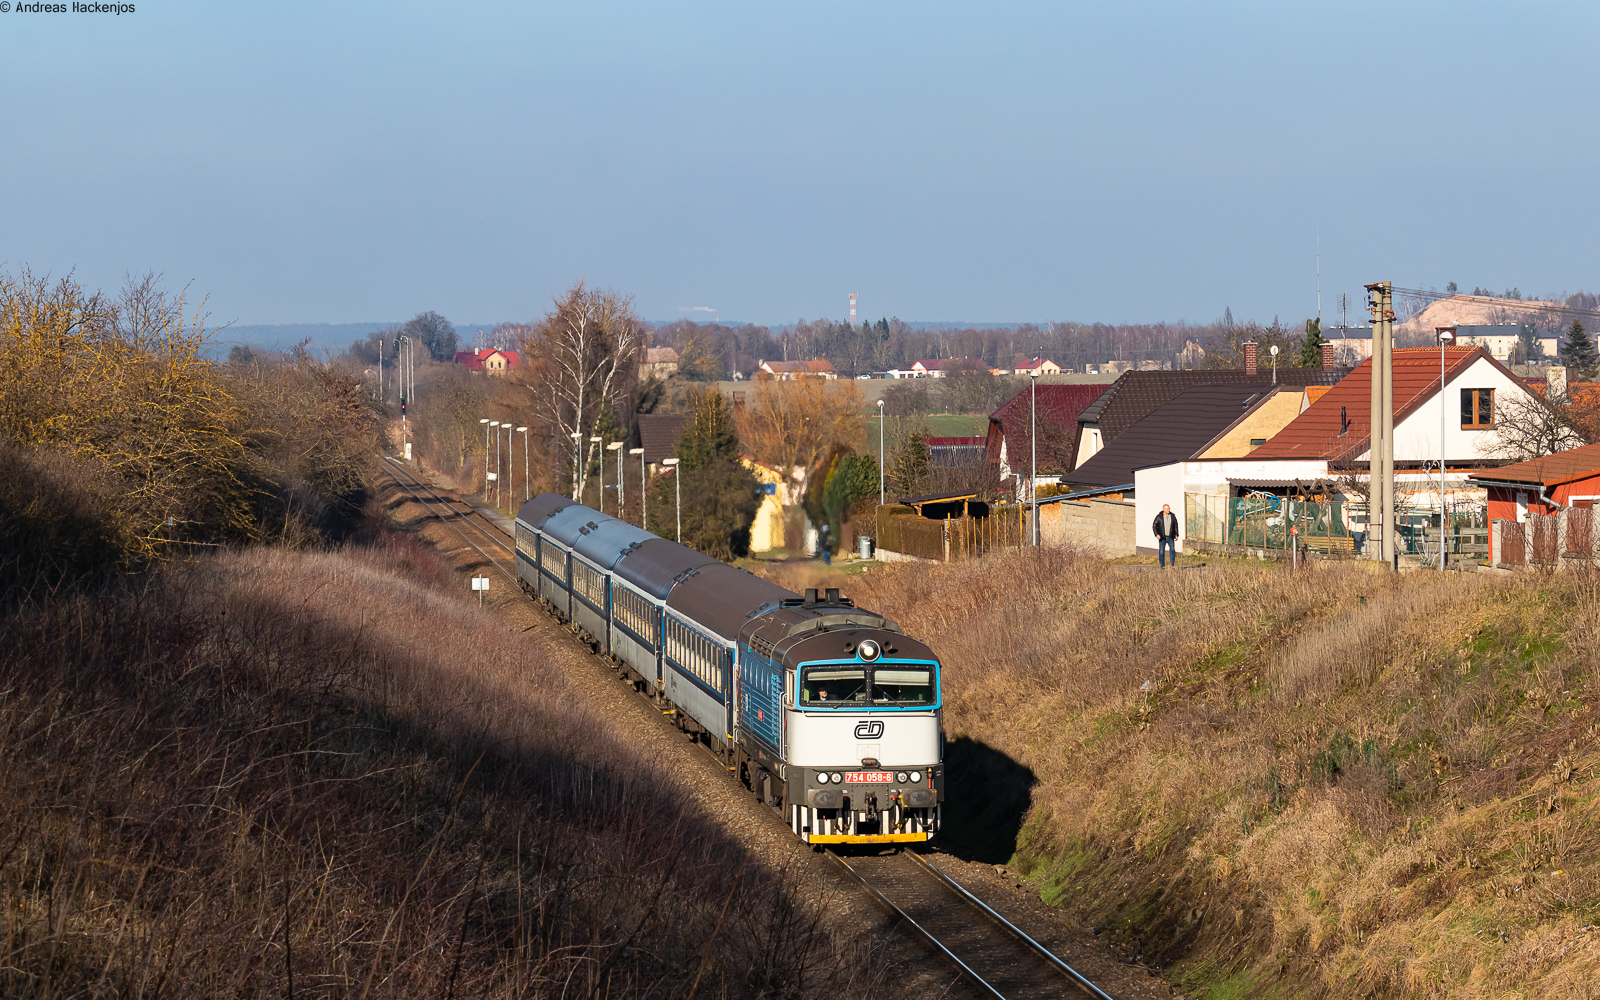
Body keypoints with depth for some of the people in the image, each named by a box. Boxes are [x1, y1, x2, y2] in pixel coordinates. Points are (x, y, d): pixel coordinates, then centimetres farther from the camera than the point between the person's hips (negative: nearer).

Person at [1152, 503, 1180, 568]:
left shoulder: (1172, 516, 5)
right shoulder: (1159, 516, -3)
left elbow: (1176, 525, 12)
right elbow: (1154, 525, -2)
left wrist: (1176, 535, 7)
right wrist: (1156, 534, -13)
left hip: (1170, 537, 1)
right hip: (1162, 537, -1)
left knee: (1172, 550, -15)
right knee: (1161, 552, 0)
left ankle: (1172, 565, -12)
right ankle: (1162, 565, 11)